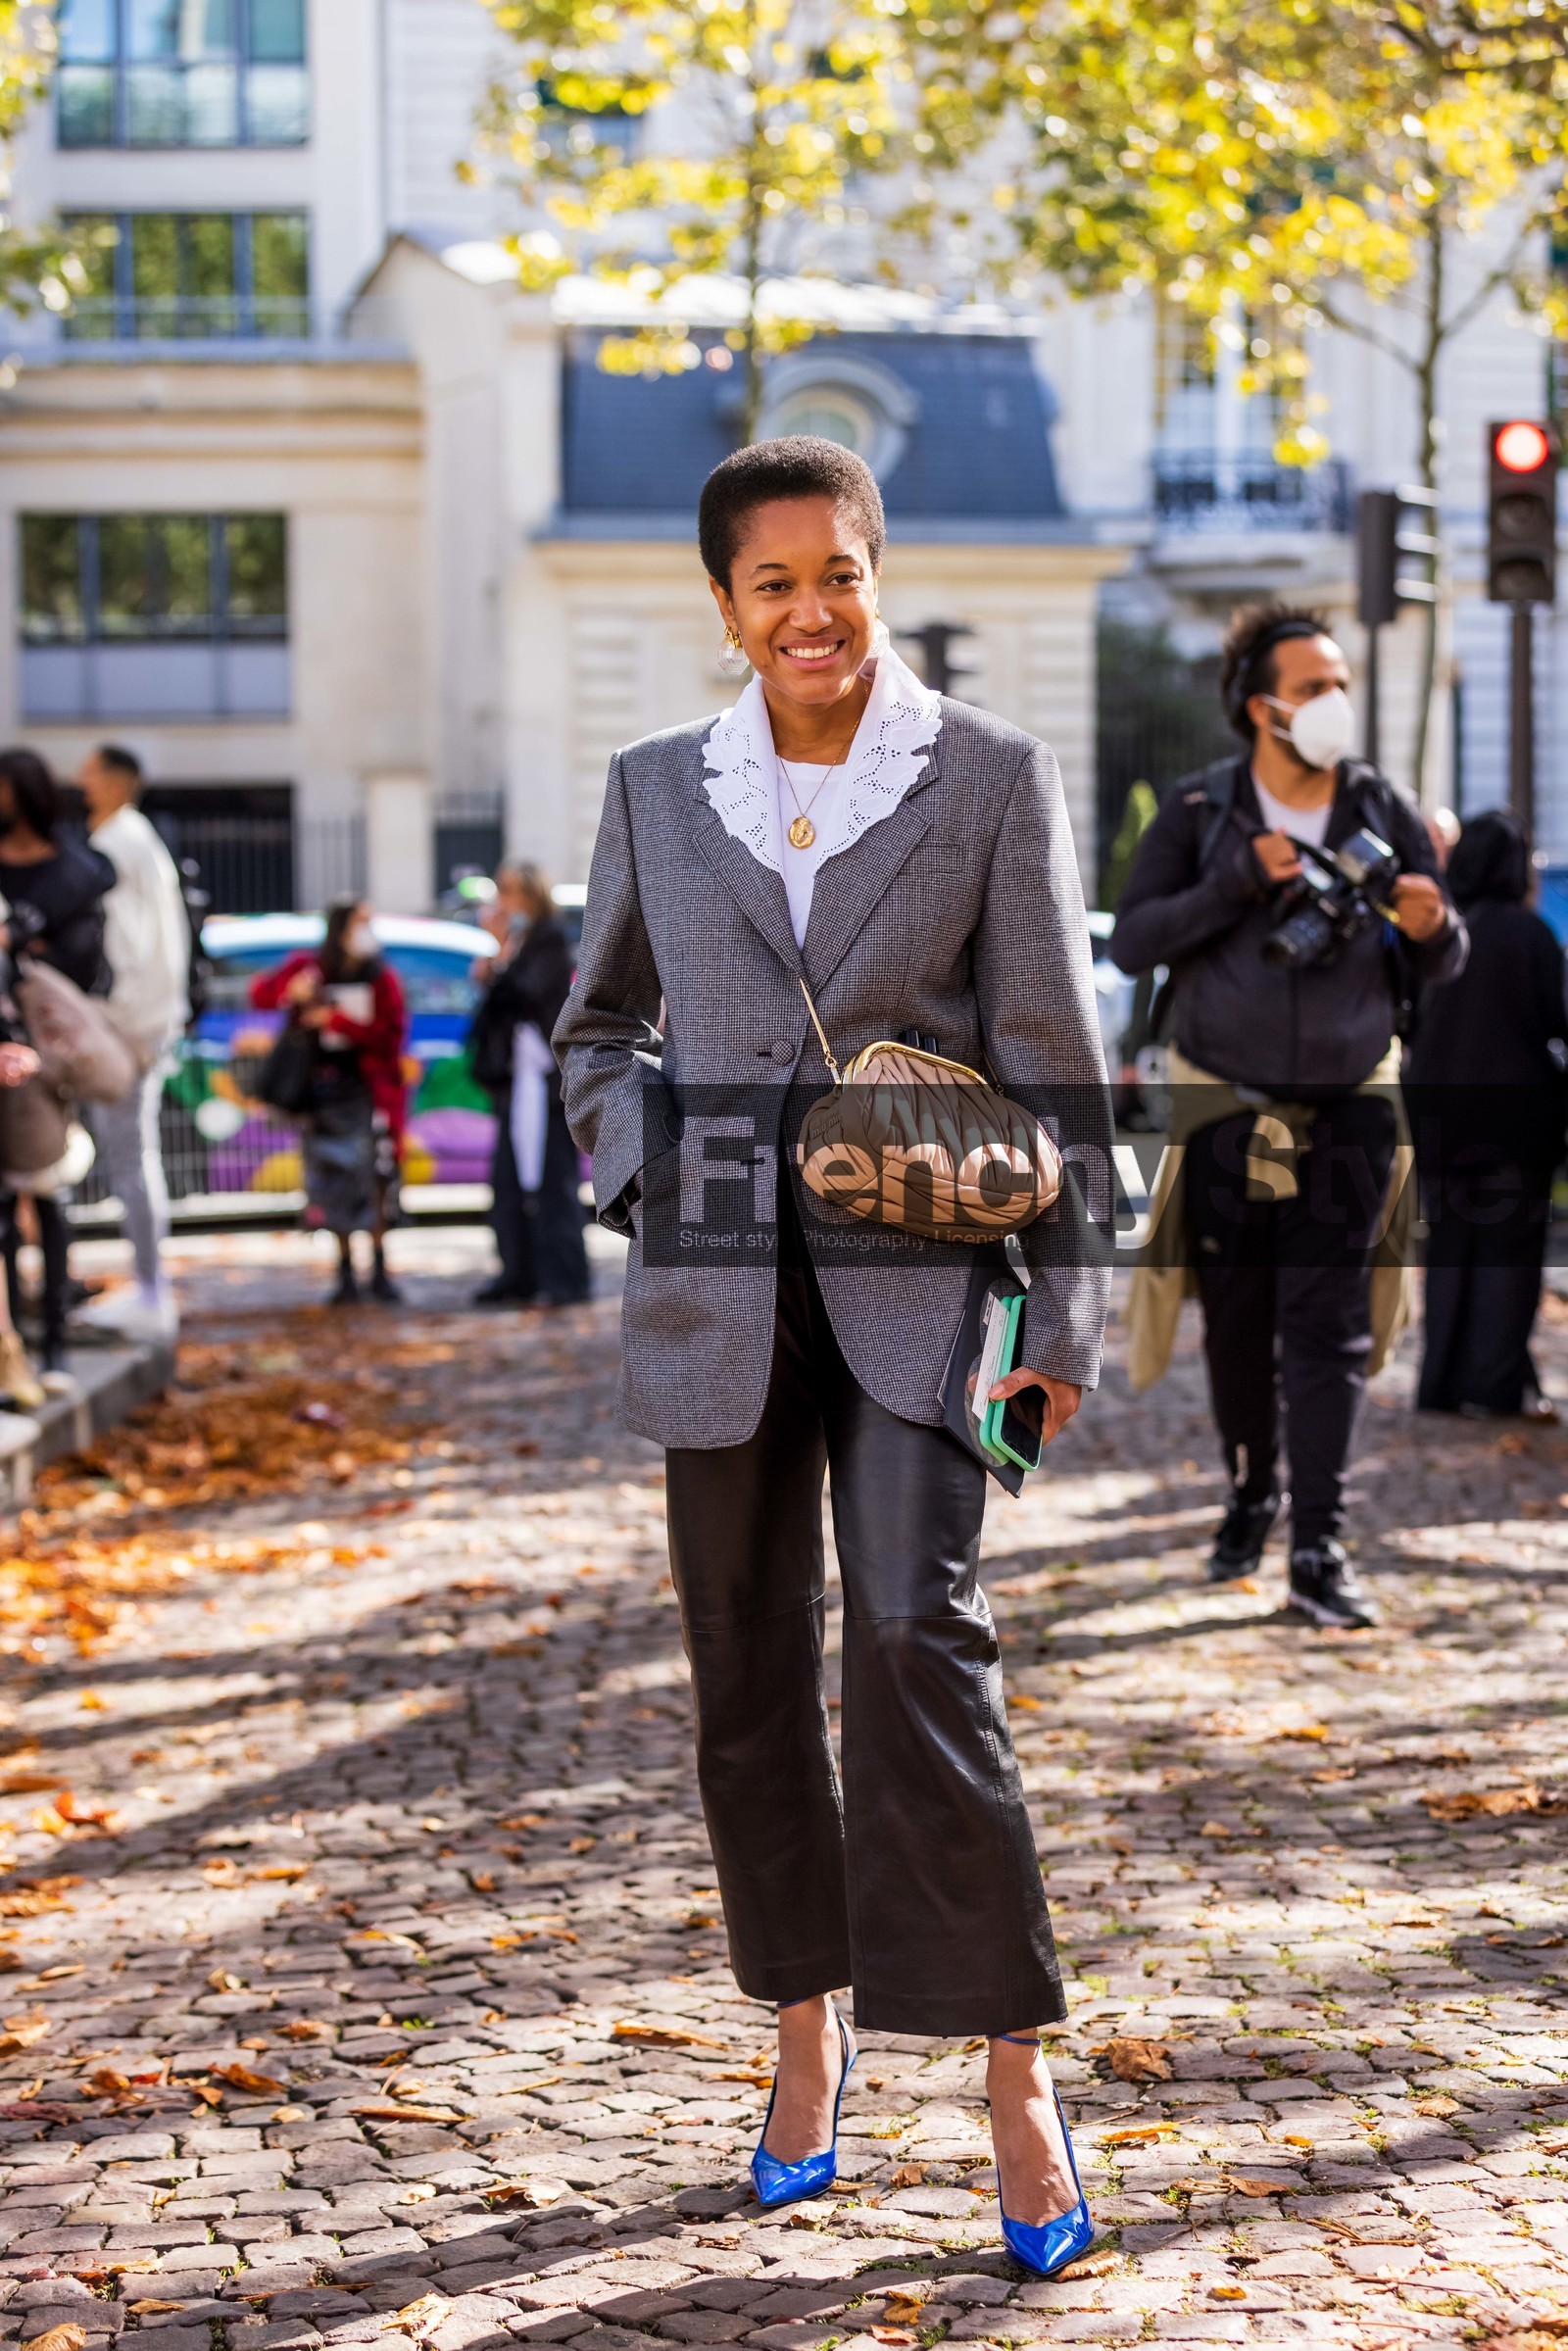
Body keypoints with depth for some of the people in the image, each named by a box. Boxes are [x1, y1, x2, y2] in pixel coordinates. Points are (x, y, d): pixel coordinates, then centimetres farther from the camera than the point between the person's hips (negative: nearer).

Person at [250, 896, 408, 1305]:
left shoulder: (382, 978, 0)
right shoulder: (309, 966, 5)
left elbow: (391, 1035, -8)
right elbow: (261, 993, 5)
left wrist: (337, 1021, -15)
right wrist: (290, 991, -17)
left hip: (369, 1084, -1)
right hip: (321, 1084, 1)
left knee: (376, 1175, -8)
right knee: (334, 1179, -1)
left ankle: (379, 1270, 3)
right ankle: (346, 1273, 8)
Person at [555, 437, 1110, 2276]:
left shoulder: (991, 779, 1)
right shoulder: (657, 790, 9)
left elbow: (1051, 1058, 0)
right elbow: (596, 1028, 20)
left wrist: (1062, 1313, -5)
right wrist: (645, 1171, 1)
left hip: (916, 1278, -3)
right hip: (719, 1290, 3)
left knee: (919, 1637, -16)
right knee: (751, 1672, 8)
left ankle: (1014, 2069, -9)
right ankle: (805, 2028, 25)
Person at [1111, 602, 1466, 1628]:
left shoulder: (1384, 810, -2)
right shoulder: (1200, 810, -5)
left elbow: (1444, 963, 2)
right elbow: (1133, 942, -10)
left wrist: (1431, 928, -22)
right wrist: (1236, 882, -22)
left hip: (1349, 1103, 0)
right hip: (1228, 1107, 0)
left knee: (1329, 1328, -8)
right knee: (1238, 1325, 8)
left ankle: (1320, 1552, -10)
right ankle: (1251, 1498, 30)